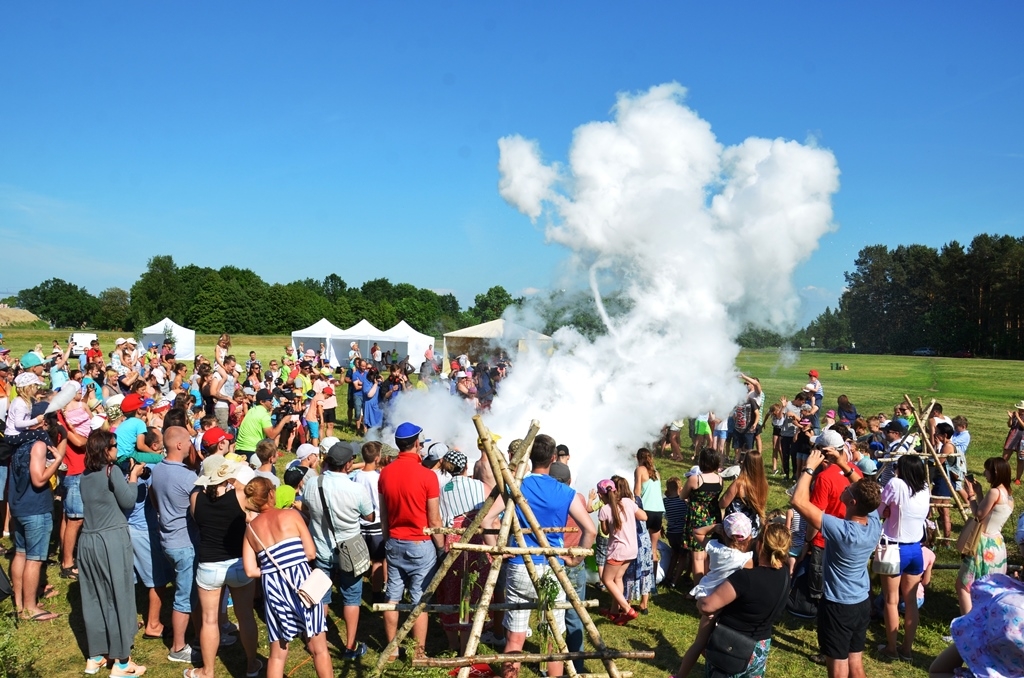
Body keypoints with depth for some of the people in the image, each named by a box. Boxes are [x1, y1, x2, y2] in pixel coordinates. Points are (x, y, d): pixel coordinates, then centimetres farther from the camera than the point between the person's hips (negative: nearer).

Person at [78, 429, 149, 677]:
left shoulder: (86, 474, 11)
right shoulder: (112, 470, -10)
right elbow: (128, 501, -7)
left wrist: (127, 476, 17)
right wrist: (134, 476, 4)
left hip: (88, 540, 7)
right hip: (112, 539, -7)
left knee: (94, 598, 15)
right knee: (118, 597, 1)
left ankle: (95, 656, 25)